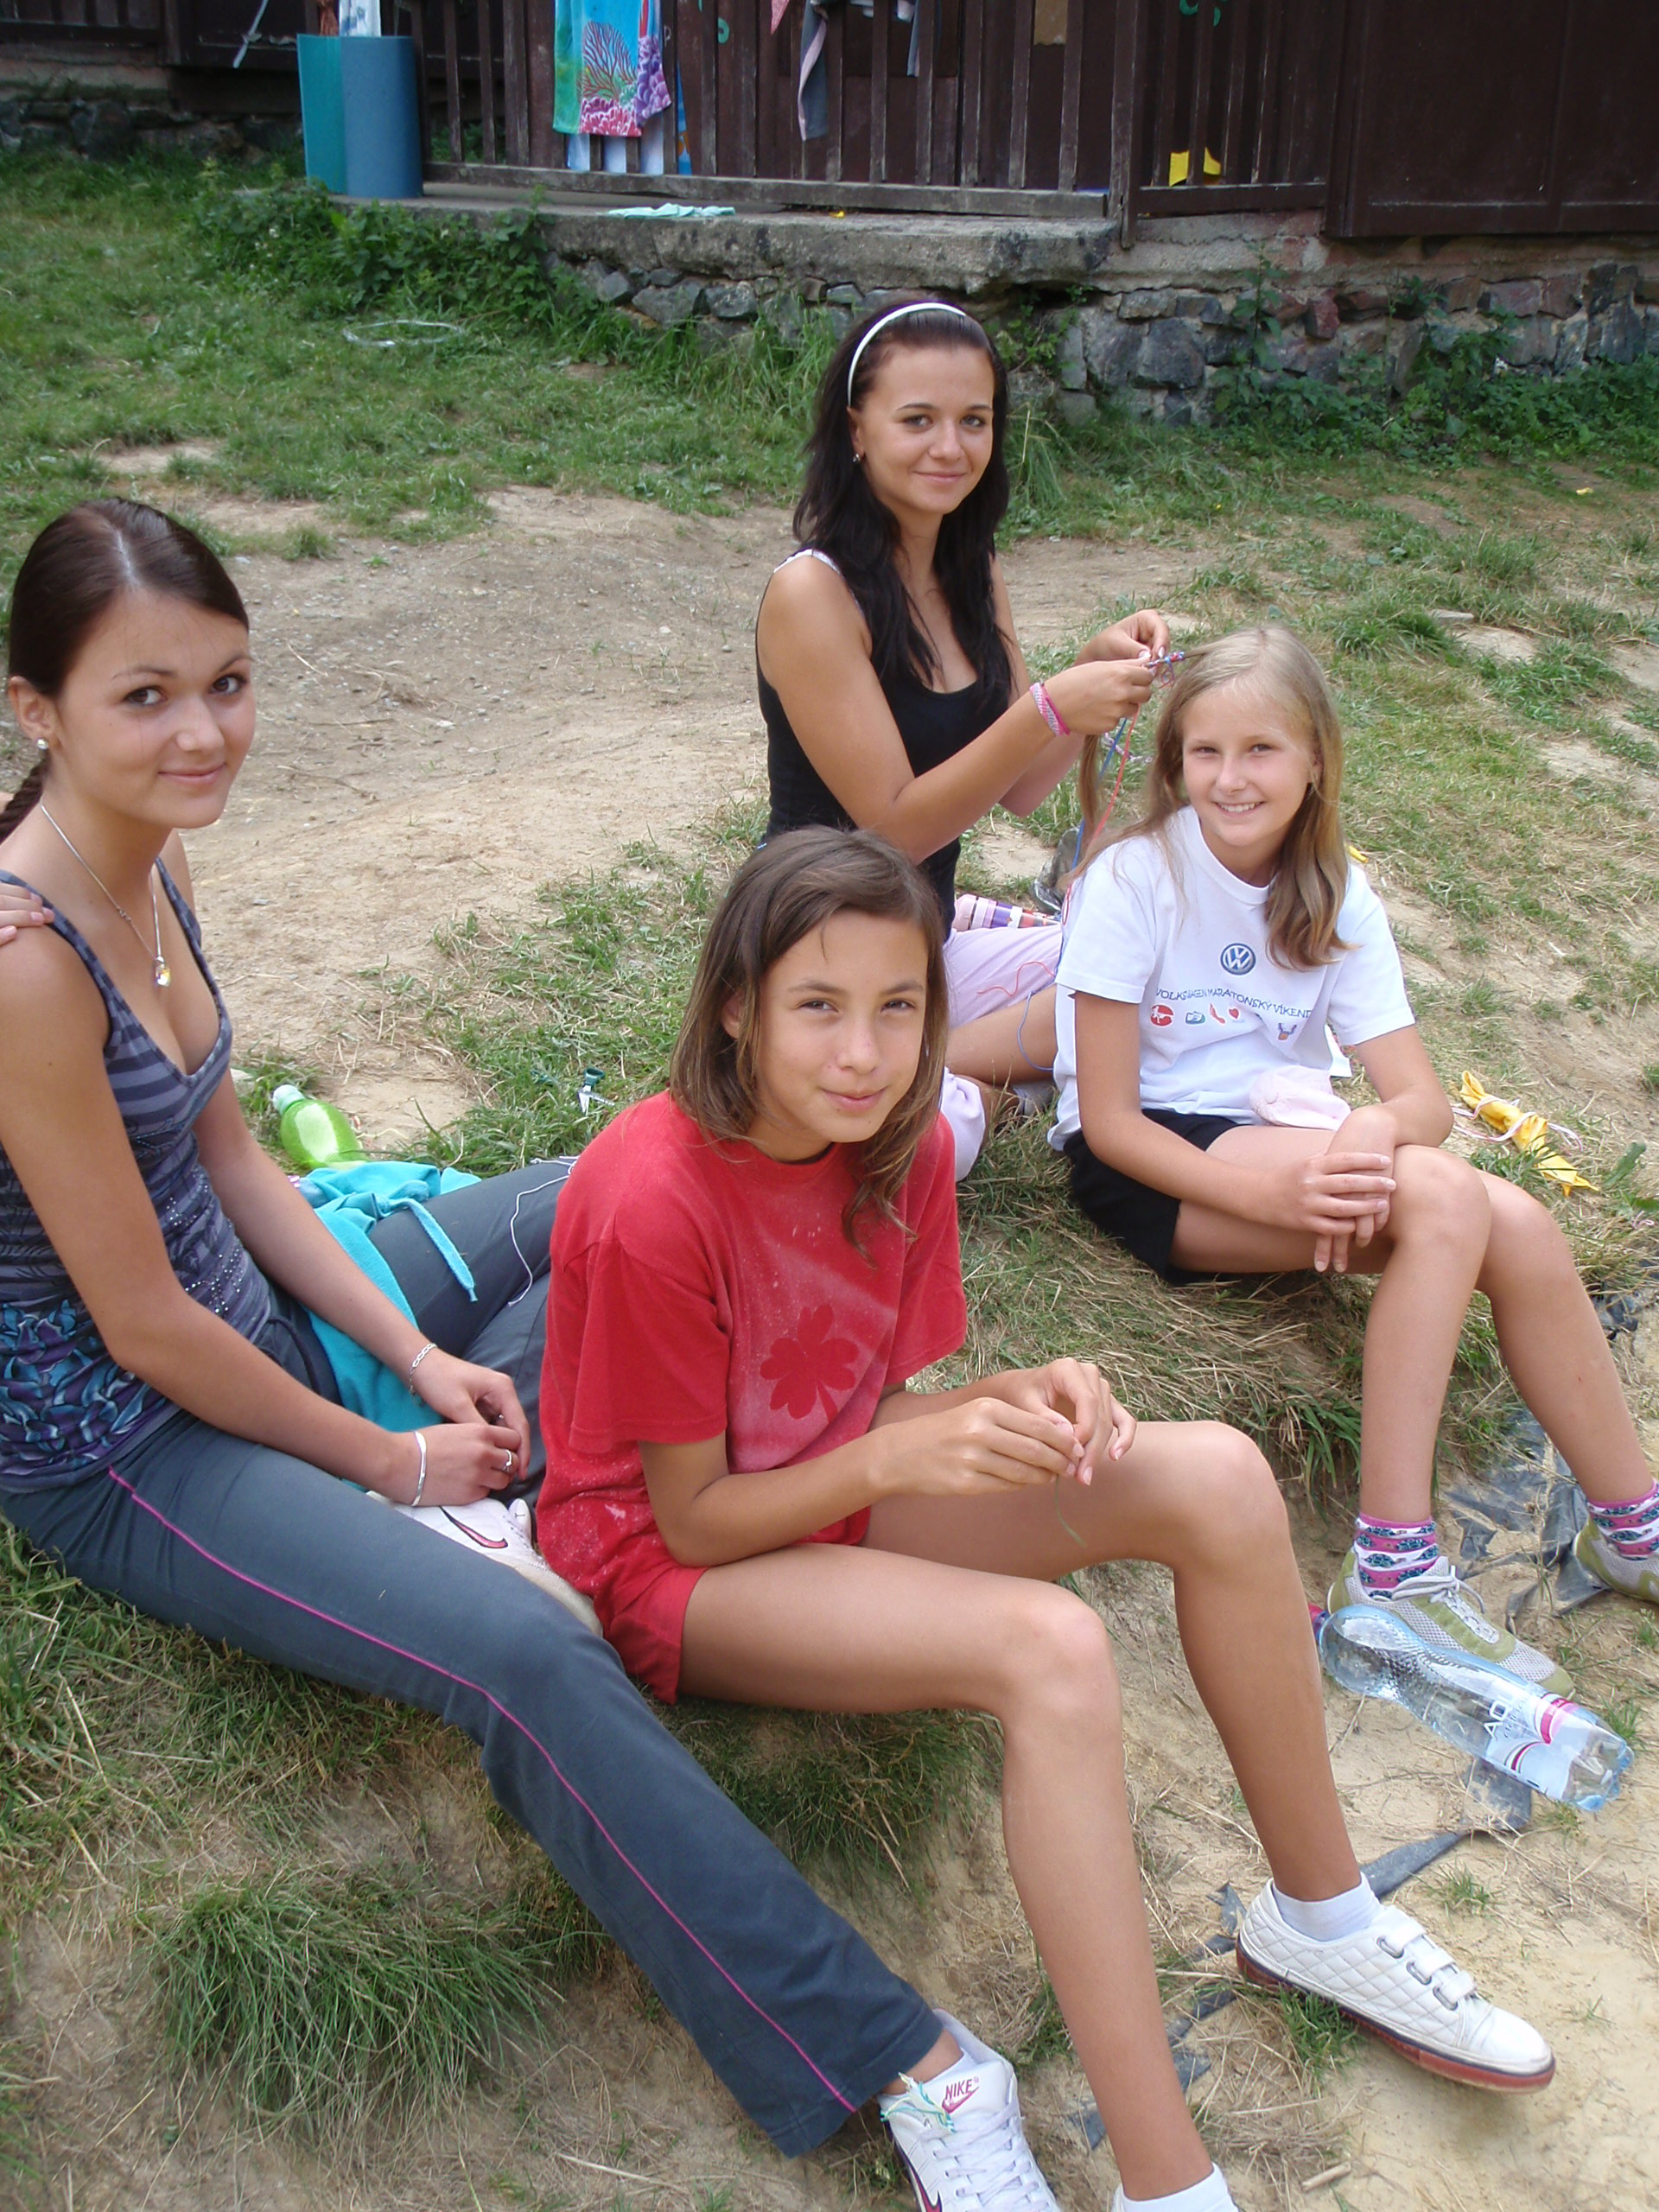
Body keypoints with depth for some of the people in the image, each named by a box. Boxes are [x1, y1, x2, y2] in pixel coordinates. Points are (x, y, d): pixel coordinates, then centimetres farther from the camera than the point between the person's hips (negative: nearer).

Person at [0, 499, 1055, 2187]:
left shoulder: (148, 863, -1)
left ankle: (494, 1499, -1)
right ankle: (880, 2064, -19)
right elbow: (143, 1324, -23)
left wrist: (422, 1361, 0)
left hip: (241, 1328, 10)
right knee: (524, 1661, -30)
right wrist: (389, 1461, -12)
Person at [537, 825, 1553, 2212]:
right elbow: (693, 1519, -18)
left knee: (1217, 1478, -13)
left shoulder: (905, 1147, -6)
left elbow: (867, 1411, 0)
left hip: (832, 1489, 7)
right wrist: (901, 1458, -31)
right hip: (662, 1562, -7)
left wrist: (1014, 1405, -20)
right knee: (1050, 1647, -32)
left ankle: (1321, 1921, 5)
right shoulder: (652, 1203, -27)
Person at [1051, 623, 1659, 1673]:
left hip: (1283, 1138, 5)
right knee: (1444, 1197, -28)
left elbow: (1423, 1096, -4)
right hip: (1149, 1168, -5)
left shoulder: (1335, 896, 3)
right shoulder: (1135, 877, -12)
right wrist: (1267, 1193, -28)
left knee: (1518, 1227, -21)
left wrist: (1372, 1132, -29)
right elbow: (1108, 1121, -14)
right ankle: (1397, 1563, -26)